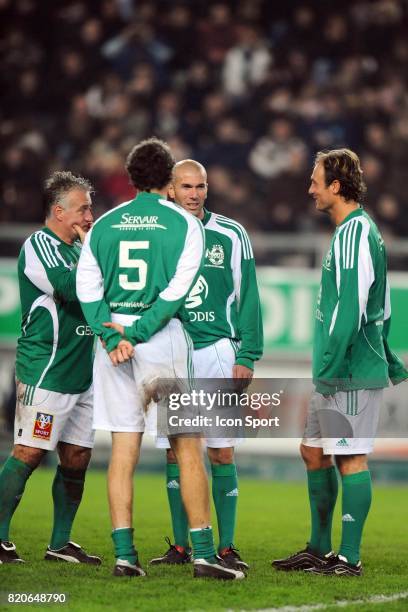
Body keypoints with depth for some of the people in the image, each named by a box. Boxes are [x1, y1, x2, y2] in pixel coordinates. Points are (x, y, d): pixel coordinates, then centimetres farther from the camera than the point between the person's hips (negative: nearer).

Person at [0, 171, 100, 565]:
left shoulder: (74, 249, 19)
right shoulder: (40, 245, -9)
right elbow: (73, 289, -24)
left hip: (80, 374, 9)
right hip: (45, 372, -9)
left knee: (76, 458, 7)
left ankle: (60, 544, 15)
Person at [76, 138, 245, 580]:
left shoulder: (104, 225, 9)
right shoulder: (184, 224, 0)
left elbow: (87, 288, 0)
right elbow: (176, 291, -10)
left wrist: (112, 335, -7)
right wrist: (136, 333, -10)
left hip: (113, 338, 3)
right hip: (165, 339, -3)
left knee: (123, 448, 5)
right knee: (188, 448, 2)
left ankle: (124, 553, 1)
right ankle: (203, 554, -1)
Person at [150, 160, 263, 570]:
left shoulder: (230, 236, 1)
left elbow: (247, 299, 2)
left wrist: (246, 357, -3)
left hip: (217, 351, -2)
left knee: (221, 453, -4)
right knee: (175, 453, 4)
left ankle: (226, 547, 0)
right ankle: (181, 546, 11)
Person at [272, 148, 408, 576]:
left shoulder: (355, 233, -14)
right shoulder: (355, 231, 17)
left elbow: (352, 307, -21)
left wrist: (330, 364, -21)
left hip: (351, 372, -10)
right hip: (334, 371, 10)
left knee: (351, 459, -6)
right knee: (314, 452, 15)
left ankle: (349, 558, -3)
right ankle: (319, 550, 22)